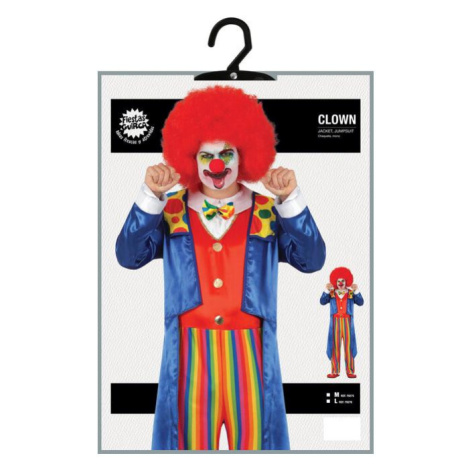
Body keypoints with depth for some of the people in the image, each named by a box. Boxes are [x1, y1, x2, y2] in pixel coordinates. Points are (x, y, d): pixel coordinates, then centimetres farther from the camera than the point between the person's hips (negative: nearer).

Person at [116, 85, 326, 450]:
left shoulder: (269, 212, 5)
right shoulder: (172, 211, 6)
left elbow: (311, 260, -6)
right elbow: (129, 256, -6)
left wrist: (290, 200, -16)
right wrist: (151, 196, -15)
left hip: (250, 351, 0)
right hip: (191, 351, 0)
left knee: (253, 437, 2)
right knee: (193, 438, 3)